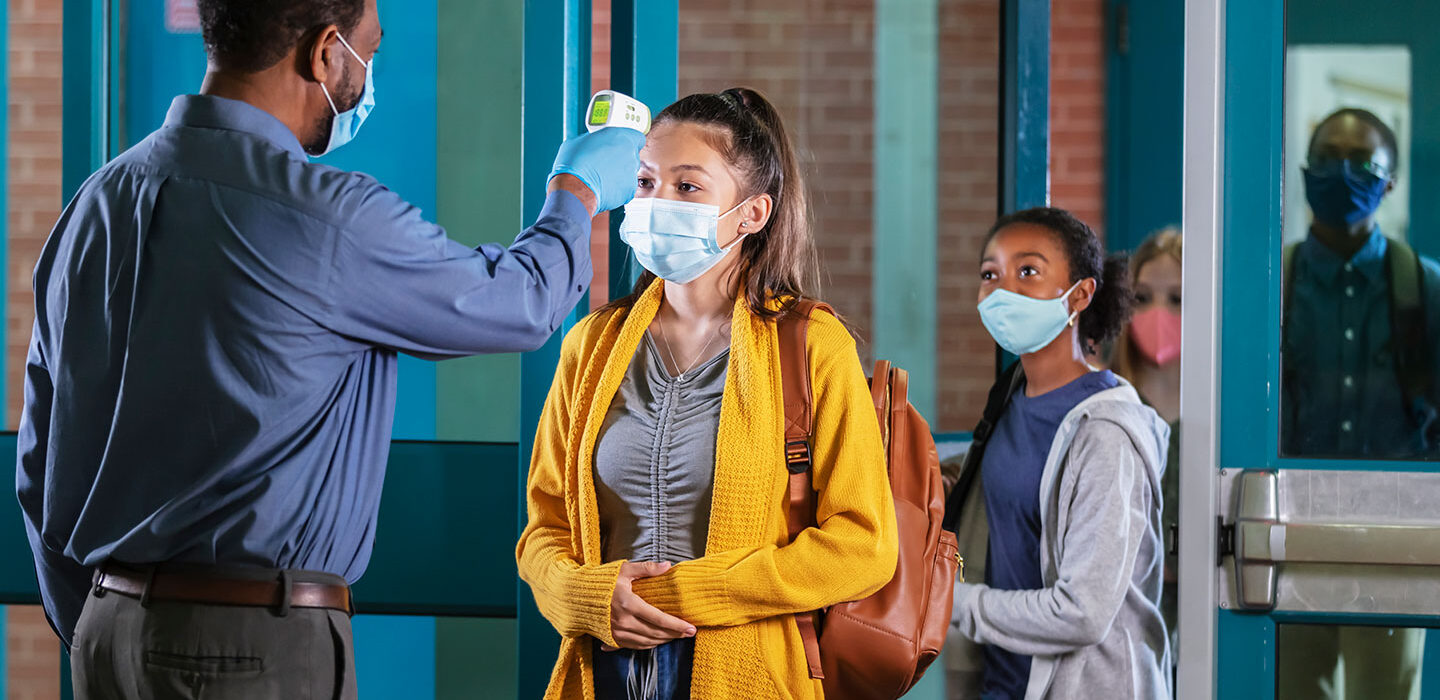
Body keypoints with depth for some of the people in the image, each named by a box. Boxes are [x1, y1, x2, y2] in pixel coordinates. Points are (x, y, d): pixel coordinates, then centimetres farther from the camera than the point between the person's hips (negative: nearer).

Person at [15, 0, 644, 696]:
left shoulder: (94, 203, 7)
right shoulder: (326, 216, -15)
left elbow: (42, 464, 12)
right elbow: (522, 301, 1)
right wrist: (579, 188, 21)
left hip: (111, 633, 8)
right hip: (262, 642, -7)